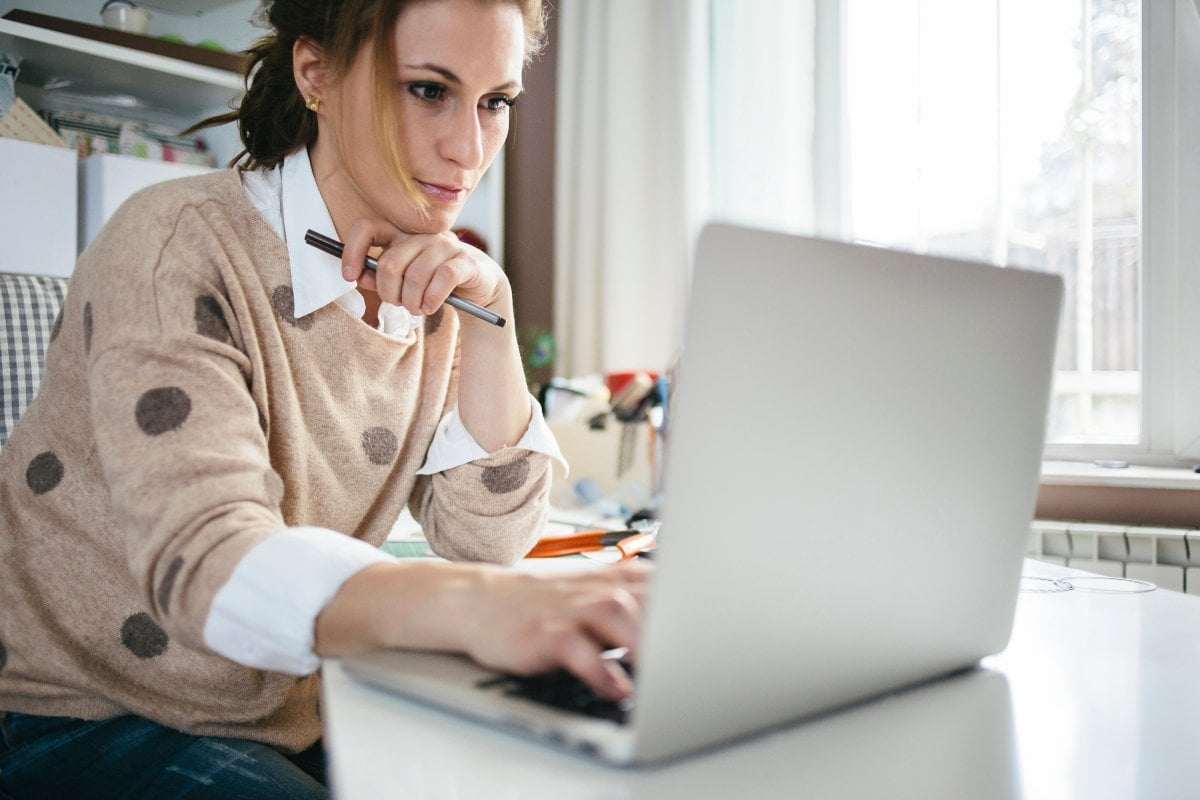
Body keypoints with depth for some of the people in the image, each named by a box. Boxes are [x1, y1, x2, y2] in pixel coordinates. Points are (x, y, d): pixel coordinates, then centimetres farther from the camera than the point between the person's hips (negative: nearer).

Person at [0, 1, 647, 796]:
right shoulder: (184, 246, -20)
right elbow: (203, 559, -33)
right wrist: (473, 606, -51)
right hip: (75, 720, -5)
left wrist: (490, 315, -17)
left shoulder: (429, 285, -1)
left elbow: (486, 538, -5)